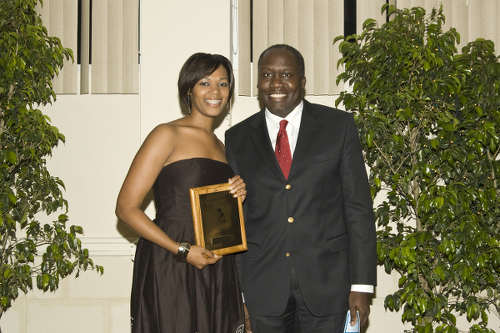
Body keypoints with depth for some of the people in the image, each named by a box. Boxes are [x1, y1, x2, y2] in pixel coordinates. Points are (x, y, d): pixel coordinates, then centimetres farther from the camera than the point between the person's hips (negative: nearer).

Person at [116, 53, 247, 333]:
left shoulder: (220, 146, 17)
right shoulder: (168, 135, -4)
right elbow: (126, 207, -11)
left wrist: (237, 196, 4)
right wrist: (182, 250, -17)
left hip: (218, 273, 6)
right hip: (170, 270, -6)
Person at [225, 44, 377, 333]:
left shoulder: (339, 126, 2)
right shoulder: (238, 138, 6)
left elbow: (359, 207, 0)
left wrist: (362, 284, -5)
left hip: (326, 284, -1)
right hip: (263, 287, 2)